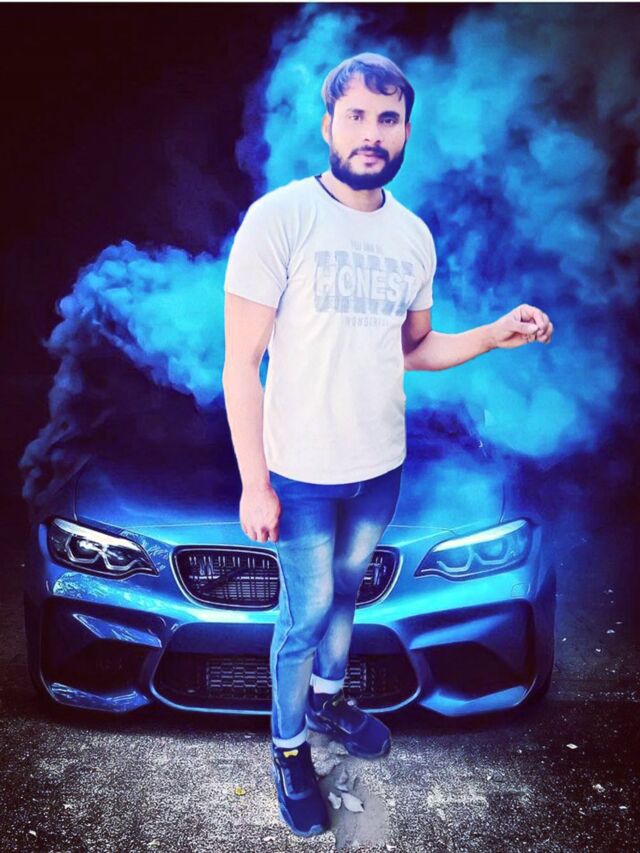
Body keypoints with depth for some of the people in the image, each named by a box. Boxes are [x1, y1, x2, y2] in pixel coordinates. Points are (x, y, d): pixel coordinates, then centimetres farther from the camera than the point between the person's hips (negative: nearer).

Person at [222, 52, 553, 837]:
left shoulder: (415, 236, 3)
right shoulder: (279, 218, -15)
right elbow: (241, 364, -15)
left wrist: (494, 335, -4)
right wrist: (253, 485, -15)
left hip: (382, 467, 5)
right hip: (301, 475, -5)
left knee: (345, 592, 23)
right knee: (306, 613, 9)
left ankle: (328, 697, 49)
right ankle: (288, 748, 33)